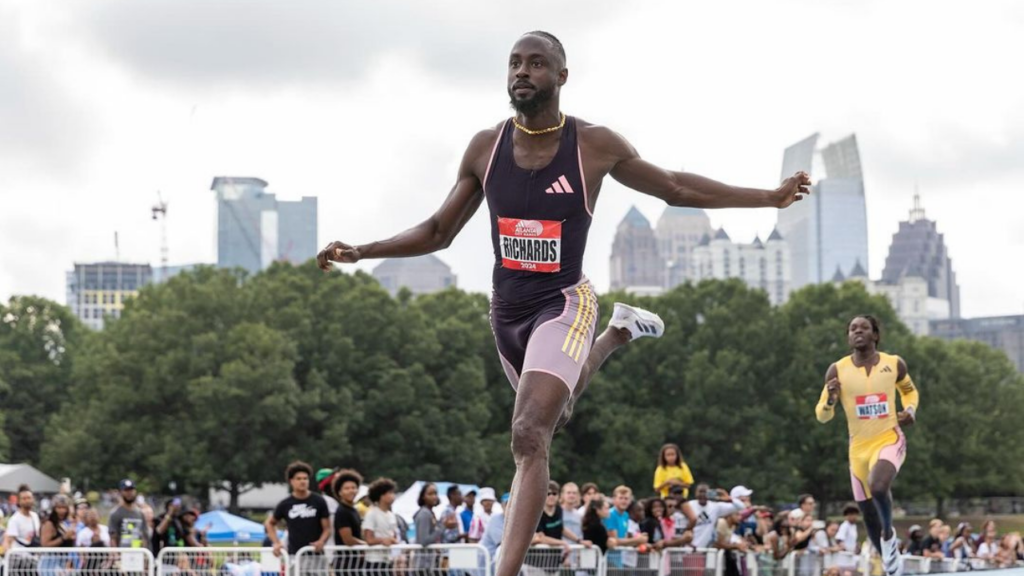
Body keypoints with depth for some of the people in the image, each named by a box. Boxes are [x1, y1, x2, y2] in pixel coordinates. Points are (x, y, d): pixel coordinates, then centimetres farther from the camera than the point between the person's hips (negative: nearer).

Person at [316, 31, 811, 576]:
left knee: (530, 437, -24)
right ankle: (618, 332, 57)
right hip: (507, 311, 5)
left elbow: (675, 188, 4)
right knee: (555, 411, 29)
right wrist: (361, 252, -7)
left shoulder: (595, 145, -12)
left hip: (563, 305, -5)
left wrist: (769, 198, 5)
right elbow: (438, 232, 6)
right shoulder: (485, 147, -5)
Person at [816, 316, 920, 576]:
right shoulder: (838, 370, -5)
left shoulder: (894, 364, -3)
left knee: (878, 487, -32)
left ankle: (889, 533, -2)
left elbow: (910, 390, 19)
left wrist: (910, 410, -2)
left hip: (889, 439, -2)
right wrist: (830, 400, -22)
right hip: (859, 446, 2)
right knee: (868, 514, 9)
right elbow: (822, 416, -1)